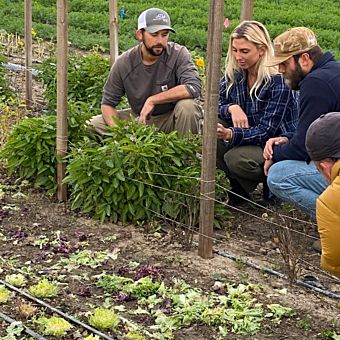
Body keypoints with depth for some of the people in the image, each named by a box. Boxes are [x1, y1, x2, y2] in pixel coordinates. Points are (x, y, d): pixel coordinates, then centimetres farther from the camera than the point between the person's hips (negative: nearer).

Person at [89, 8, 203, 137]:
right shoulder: (123, 63, -10)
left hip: (172, 117, -3)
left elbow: (194, 87, -32)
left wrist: (152, 100, -29)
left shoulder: (178, 54, -17)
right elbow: (108, 103, -3)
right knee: (93, 124, -10)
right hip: (139, 119, 3)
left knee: (187, 105, -35)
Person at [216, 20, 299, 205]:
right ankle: (238, 186, -6)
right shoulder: (234, 74, -1)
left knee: (236, 158, -34)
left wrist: (230, 134, -40)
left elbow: (266, 131, -24)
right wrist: (231, 108, -24)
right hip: (248, 139, 7)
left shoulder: (278, 81, -21)